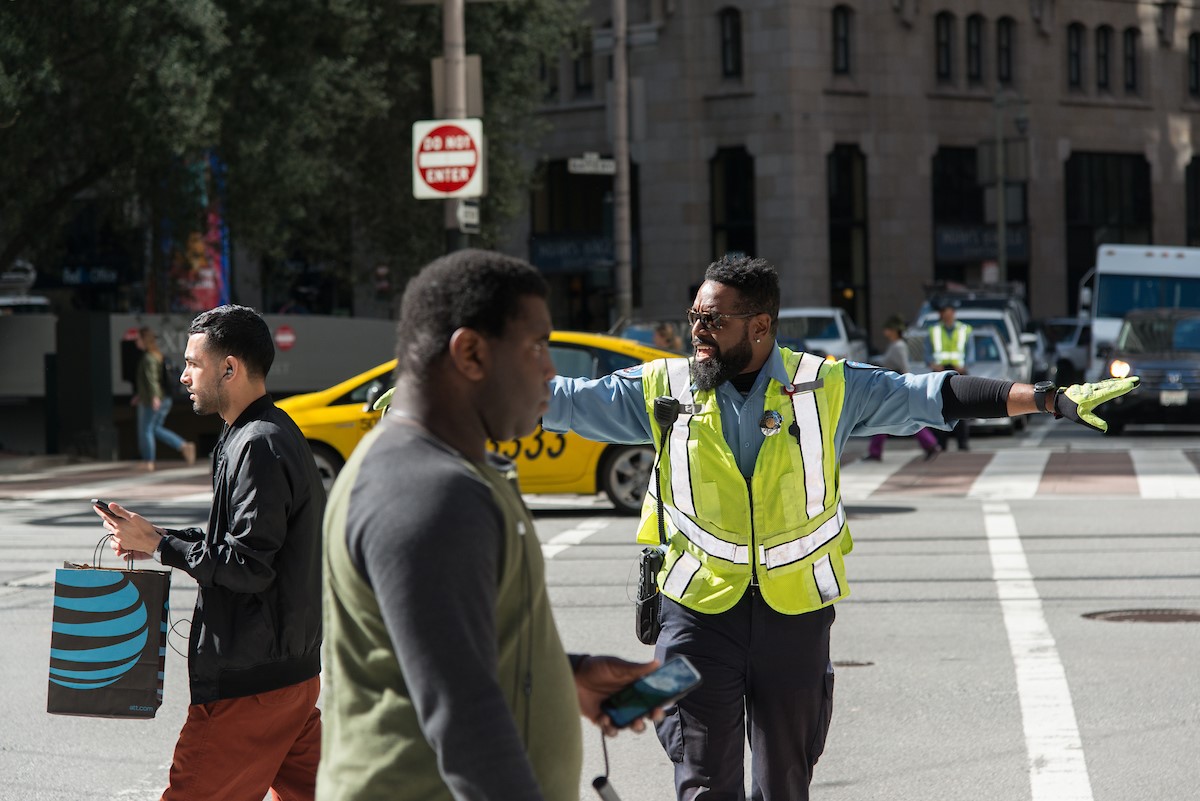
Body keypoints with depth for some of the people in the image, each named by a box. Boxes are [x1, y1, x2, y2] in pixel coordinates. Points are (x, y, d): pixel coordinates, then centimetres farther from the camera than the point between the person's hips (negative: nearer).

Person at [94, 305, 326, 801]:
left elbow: (248, 566, -22)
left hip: (250, 680, -10)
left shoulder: (258, 447, -18)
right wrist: (163, 539, 11)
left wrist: (160, 544, -12)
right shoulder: (277, 434, 14)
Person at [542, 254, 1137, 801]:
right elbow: (564, 399, 1)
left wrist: (1054, 399, -5)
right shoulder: (664, 389, -1)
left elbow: (935, 396, -1)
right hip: (700, 612, 0)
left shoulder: (826, 388, -2)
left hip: (796, 614, 1)